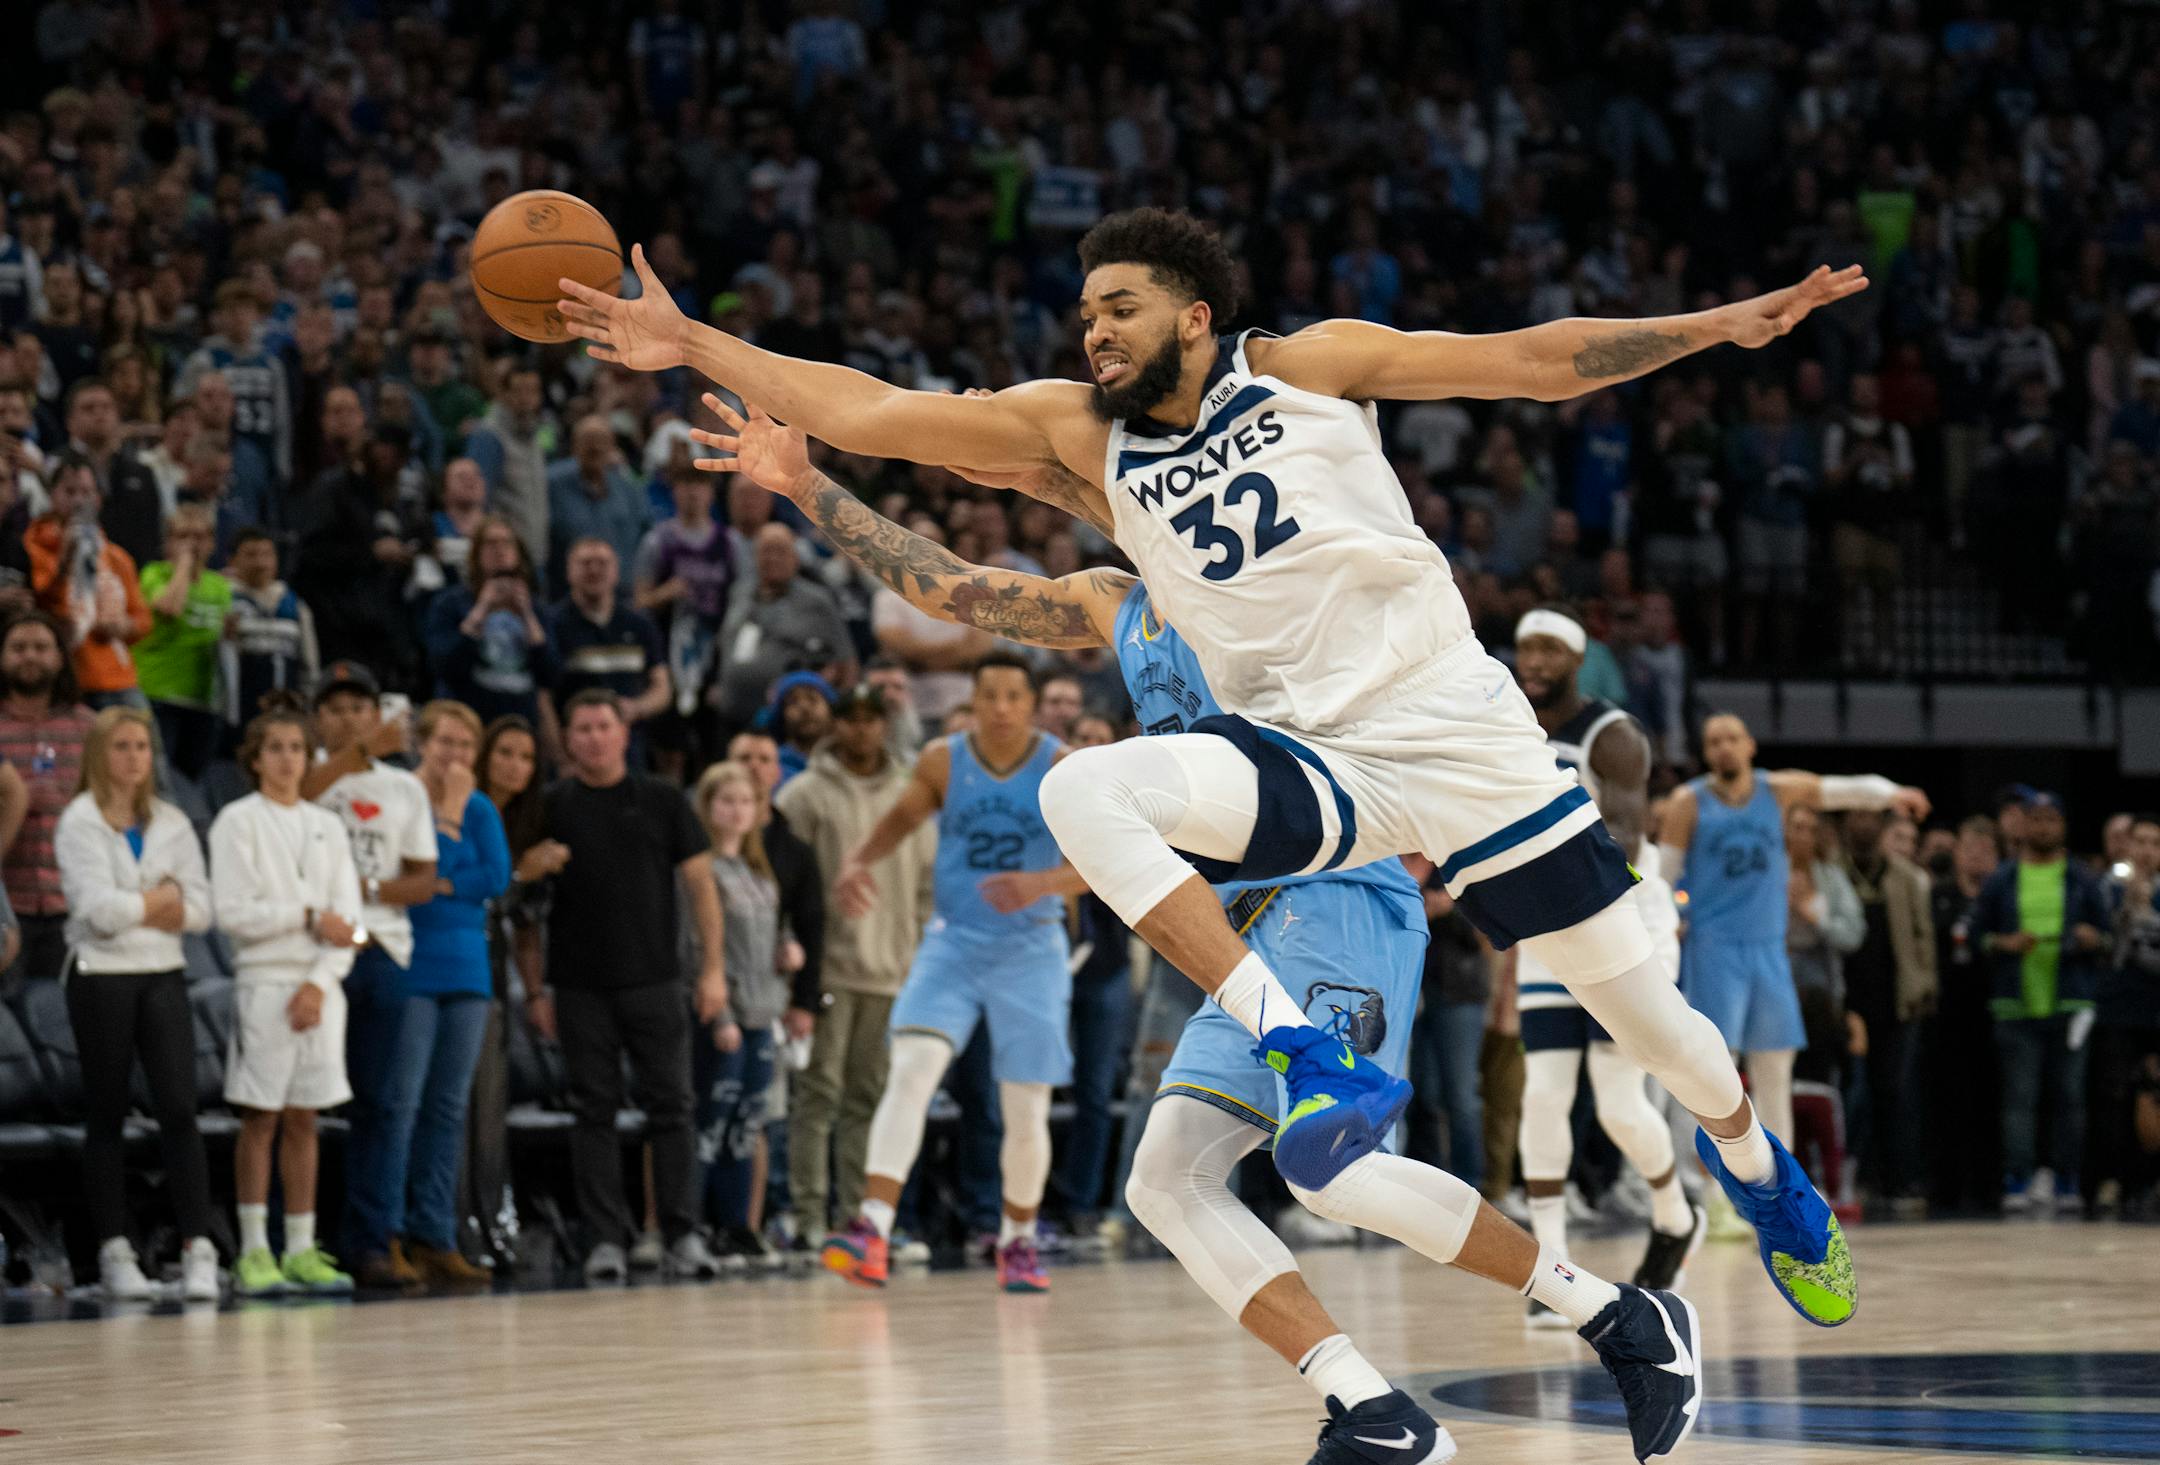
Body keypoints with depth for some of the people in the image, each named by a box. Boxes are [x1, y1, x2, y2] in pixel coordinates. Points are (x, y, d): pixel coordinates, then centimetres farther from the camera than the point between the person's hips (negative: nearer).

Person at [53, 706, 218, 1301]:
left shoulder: (172, 824, 11)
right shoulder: (78, 823, -2)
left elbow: (200, 909, 4)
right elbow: (98, 907, -14)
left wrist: (134, 908, -8)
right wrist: (160, 898, -3)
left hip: (163, 976, 3)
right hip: (101, 977, -3)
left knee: (178, 1107, -8)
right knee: (106, 1115, 3)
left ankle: (199, 1248, -12)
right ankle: (114, 1251, 8)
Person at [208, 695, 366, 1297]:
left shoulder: (327, 826, 13)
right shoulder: (238, 821, 0)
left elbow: (347, 918, 7)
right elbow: (232, 913, -8)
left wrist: (319, 983, -6)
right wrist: (309, 918, -8)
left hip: (320, 987, 4)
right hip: (264, 982, -4)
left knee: (303, 1120, 5)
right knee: (260, 1118, -4)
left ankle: (301, 1250, 7)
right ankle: (253, 1253, -3)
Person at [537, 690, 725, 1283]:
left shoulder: (663, 801, 6)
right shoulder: (551, 806, 4)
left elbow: (699, 883, 6)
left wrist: (713, 967, -2)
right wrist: (536, 987, 1)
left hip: (654, 982, 0)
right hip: (580, 985, 0)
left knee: (670, 1105, -3)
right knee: (594, 1110, 1)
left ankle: (682, 1235, 1)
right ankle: (605, 1240, 5)